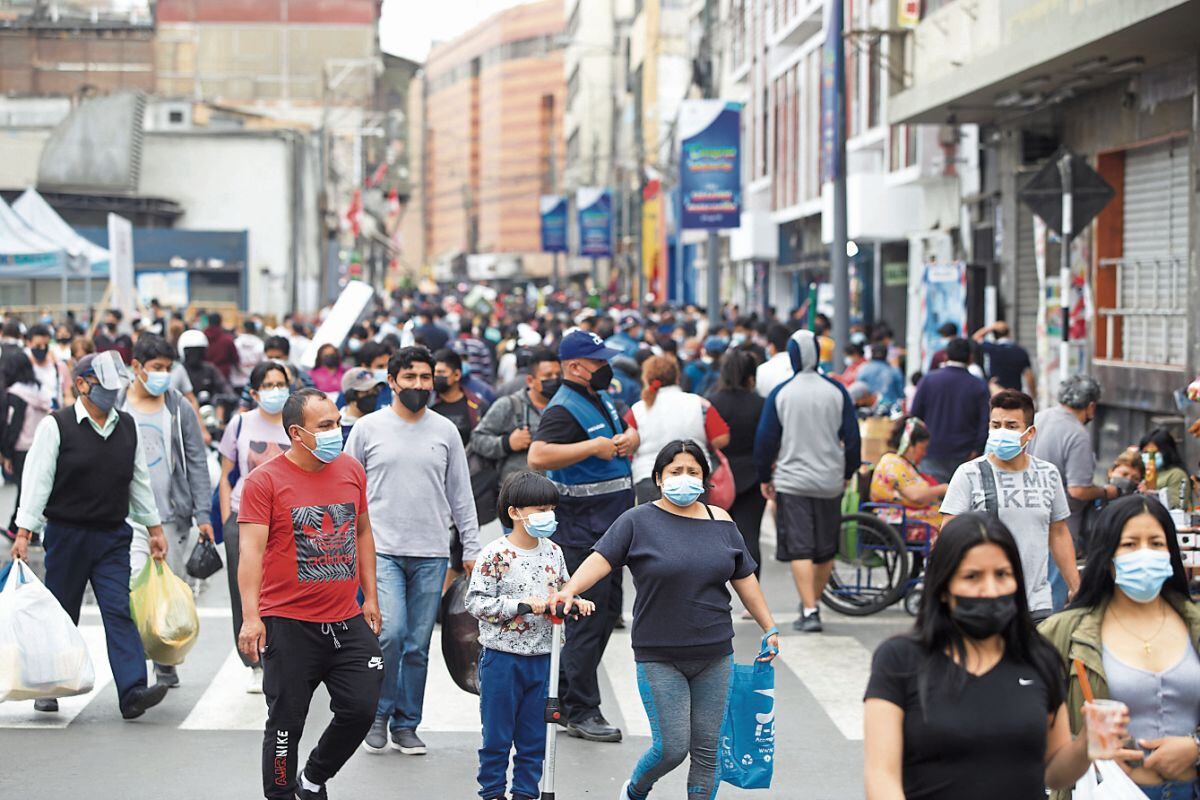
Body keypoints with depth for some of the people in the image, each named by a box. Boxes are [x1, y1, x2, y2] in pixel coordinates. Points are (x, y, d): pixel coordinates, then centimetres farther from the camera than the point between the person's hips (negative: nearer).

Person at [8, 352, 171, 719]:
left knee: (119, 612, -8)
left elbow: (139, 480, 17)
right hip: (66, 534, -3)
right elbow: (37, 479, -7)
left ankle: (133, 692, -16)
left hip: (113, 537, 3)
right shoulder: (56, 426, -6)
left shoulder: (128, 426, 8)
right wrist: (24, 532, -12)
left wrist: (155, 527, 17)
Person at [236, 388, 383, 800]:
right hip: (289, 623, -5)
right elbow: (251, 550, -15)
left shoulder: (352, 470, 7)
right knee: (287, 720, 2)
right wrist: (251, 617, -24)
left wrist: (370, 597, 16)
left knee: (361, 708, 3)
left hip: (348, 621, 5)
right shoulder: (265, 481, -9)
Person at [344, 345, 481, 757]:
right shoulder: (368, 428, 2)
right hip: (383, 551, -2)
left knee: (418, 645, 4)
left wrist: (471, 548, 7)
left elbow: (461, 495, 12)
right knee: (390, 632, -17)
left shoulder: (445, 431, 8)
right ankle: (379, 711, 5)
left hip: (431, 555, 2)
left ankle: (406, 724, 15)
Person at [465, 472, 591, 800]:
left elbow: (562, 591, 18)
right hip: (502, 658, -5)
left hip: (542, 658, 5)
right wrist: (520, 604, -23)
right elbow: (476, 602, -15)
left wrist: (576, 601, -4)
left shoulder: (553, 552, 6)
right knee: (497, 734, 5)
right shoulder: (495, 555, -12)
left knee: (535, 736, 11)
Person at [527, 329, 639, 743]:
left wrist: (629, 438, 3)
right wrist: (594, 446, -29)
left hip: (608, 528, 10)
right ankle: (580, 712, 0)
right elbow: (538, 456, -31)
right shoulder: (564, 409, -17)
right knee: (588, 616, -8)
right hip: (581, 531, -10)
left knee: (608, 609, 15)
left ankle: (566, 698, 25)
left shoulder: (601, 400, 14)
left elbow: (628, 433, 28)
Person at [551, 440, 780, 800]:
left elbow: (745, 580, 15)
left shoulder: (721, 523, 8)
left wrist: (769, 628, 17)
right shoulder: (638, 521, -4)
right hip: (659, 658, -4)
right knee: (672, 747, -5)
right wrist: (570, 589, -30)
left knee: (707, 750, 6)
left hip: (714, 656, 4)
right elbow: (602, 558, -13)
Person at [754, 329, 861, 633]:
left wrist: (764, 477, 10)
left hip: (791, 481, -2)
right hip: (830, 482, 2)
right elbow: (852, 436, 4)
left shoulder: (780, 393, -5)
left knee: (799, 550, -3)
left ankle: (810, 612, -13)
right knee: (825, 550, 16)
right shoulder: (837, 391, -1)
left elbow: (765, 438, -2)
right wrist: (847, 472, 17)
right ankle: (811, 605, 27)